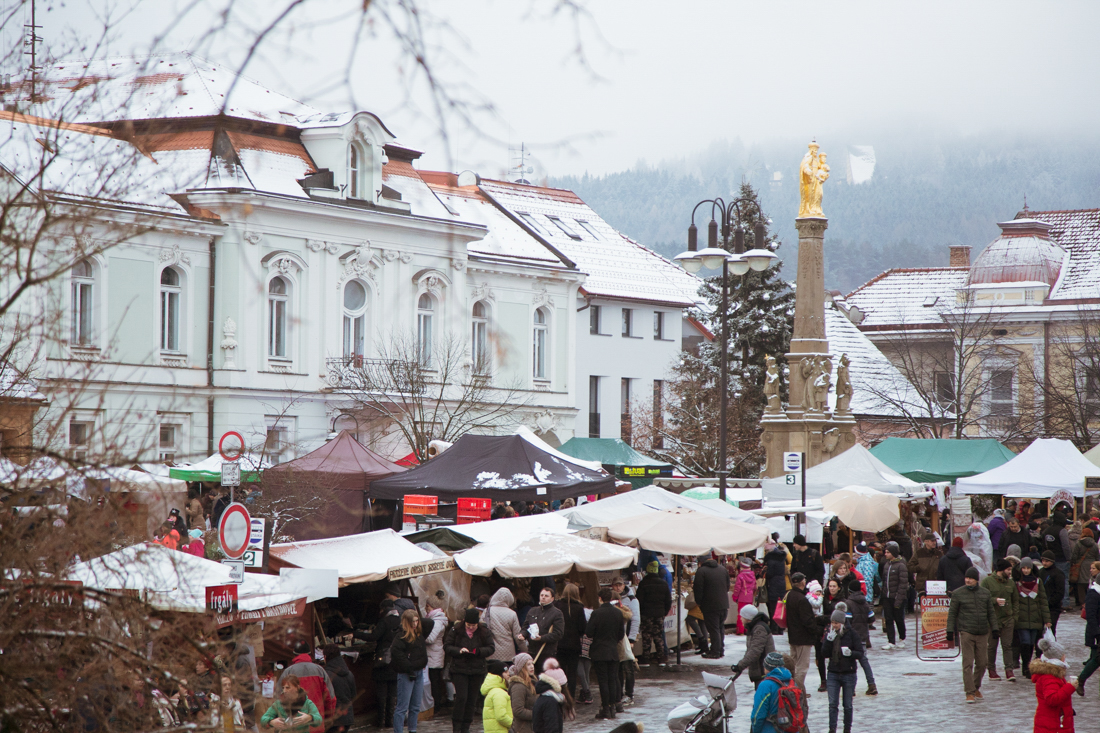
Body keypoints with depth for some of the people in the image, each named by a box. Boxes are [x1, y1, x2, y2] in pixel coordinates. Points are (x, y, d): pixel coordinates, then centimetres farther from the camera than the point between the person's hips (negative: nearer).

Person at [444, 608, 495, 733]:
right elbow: (447, 646, -2)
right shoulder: (455, 630, -3)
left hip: (477, 670, 2)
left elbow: (490, 648, 1)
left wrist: (478, 651, -17)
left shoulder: (484, 632, 1)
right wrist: (459, 651, -19)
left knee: (472, 699, 5)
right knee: (461, 697, -11)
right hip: (459, 669, -2)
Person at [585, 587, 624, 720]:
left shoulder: (596, 613, -15)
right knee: (612, 679, 11)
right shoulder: (618, 613, 0)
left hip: (599, 652, -4)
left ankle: (606, 710, 0)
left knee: (603, 680, -1)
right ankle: (613, 707, 12)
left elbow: (589, 633, -14)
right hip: (613, 651, 4)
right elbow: (621, 634, 5)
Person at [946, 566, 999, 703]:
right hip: (966, 633, -3)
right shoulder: (958, 594, 1)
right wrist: (950, 631, -2)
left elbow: (991, 612, 17)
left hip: (983, 634, 3)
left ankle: (976, 687, 25)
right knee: (968, 663, -8)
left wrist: (995, 629, 12)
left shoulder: (985, 593, 10)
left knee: (981, 663, 6)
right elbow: (952, 613, 3)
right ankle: (970, 692, -6)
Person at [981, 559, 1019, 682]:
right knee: (992, 646, 4)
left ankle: (1009, 670, -4)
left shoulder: (1010, 583, 12)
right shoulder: (987, 581, -3)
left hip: (1008, 619, 3)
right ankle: (991, 670, 15)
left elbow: (1015, 601, 17)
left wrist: (1014, 616, 7)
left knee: (1007, 645, -2)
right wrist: (995, 600, -19)